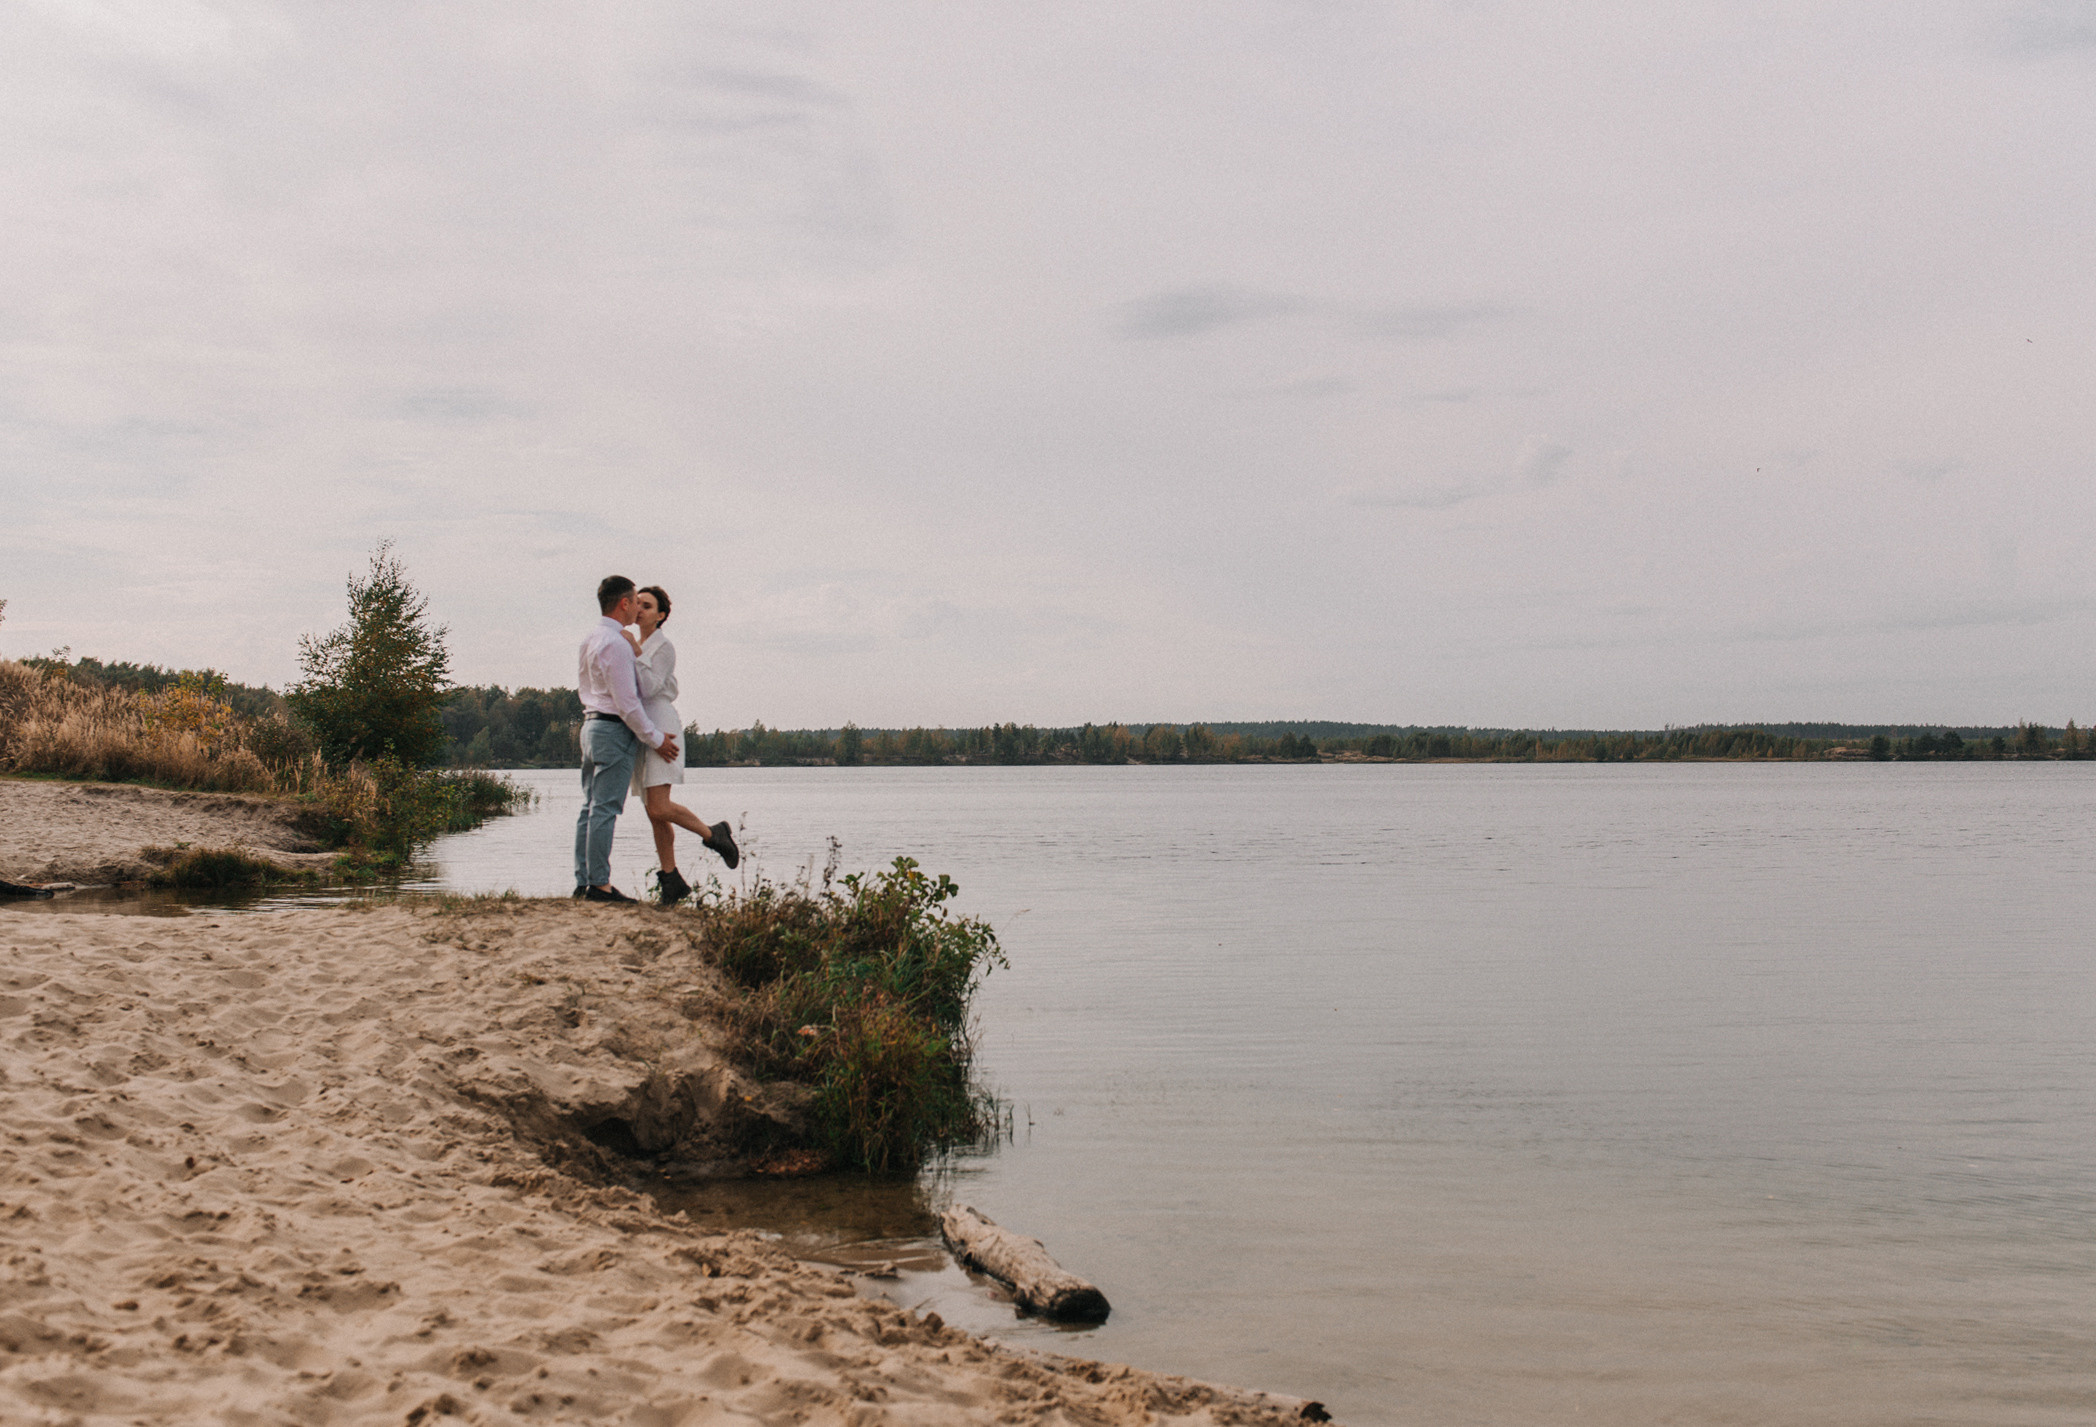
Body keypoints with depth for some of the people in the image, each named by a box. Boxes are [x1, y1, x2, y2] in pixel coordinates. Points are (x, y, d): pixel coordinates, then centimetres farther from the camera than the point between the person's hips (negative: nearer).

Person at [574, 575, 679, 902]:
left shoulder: (588, 638, 13)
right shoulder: (616, 644, -17)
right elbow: (627, 702, -18)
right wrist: (655, 739, -9)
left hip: (591, 723, 10)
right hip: (615, 730, -10)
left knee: (590, 807, 10)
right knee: (605, 809, -8)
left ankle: (583, 881, 12)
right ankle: (599, 884, -7)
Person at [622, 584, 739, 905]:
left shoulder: (664, 647, -5)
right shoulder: (634, 645, 19)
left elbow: (649, 688, -17)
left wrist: (635, 652, -18)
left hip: (659, 727, -8)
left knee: (658, 808, -19)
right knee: (654, 813, 5)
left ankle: (713, 833, 3)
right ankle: (672, 881, 7)